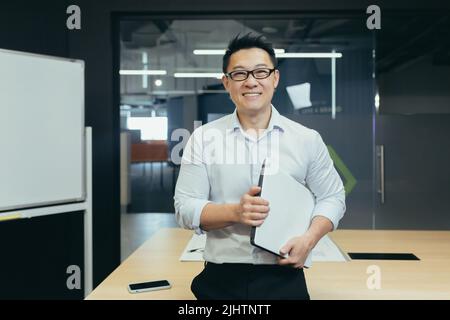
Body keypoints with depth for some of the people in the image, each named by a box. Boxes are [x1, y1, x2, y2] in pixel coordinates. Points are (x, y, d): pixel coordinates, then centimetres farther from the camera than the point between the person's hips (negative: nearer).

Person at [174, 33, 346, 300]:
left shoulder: (307, 139, 1)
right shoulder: (203, 138, -1)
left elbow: (332, 197, 8)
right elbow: (185, 208, -3)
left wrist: (309, 239, -11)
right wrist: (235, 212, -20)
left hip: (285, 278, 1)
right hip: (221, 280, 0)